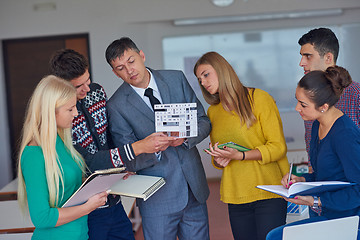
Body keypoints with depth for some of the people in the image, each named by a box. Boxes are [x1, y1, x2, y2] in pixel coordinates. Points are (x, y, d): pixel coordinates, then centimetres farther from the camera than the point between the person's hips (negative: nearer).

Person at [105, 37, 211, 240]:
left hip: (195, 189, 4)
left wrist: (185, 137, -15)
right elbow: (128, 162, -7)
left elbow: (203, 121, 6)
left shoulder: (176, 79, 2)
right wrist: (154, 149, -26)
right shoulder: (117, 105, -8)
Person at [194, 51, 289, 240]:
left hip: (268, 193, -5)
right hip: (235, 196, 5)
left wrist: (240, 156, -19)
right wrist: (218, 160, -1)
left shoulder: (259, 99, -4)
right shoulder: (212, 112, 14)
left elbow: (278, 147, -8)